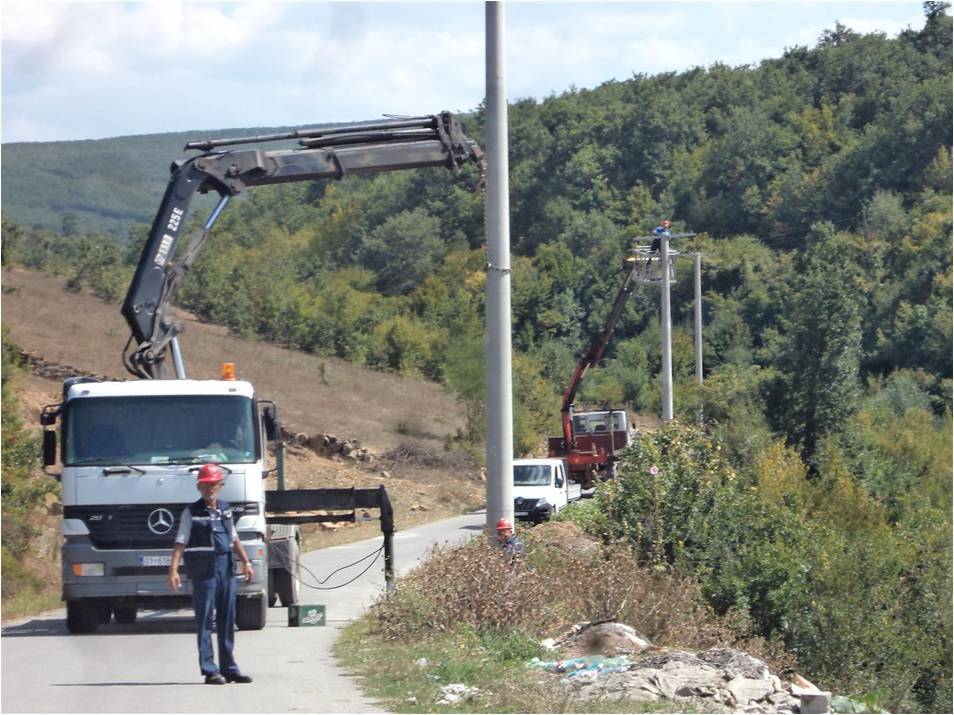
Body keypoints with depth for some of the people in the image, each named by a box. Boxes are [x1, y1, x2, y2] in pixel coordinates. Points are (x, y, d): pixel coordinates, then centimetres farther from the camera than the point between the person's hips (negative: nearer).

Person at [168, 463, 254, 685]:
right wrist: (173, 569, -19)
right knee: (204, 620, -3)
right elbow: (181, 543, -9)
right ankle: (209, 670, -2)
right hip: (203, 570, -6)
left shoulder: (225, 509, 13)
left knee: (227, 619, 10)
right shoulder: (192, 512, -4)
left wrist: (246, 562, 18)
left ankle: (228, 668, 18)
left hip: (226, 568, 6)